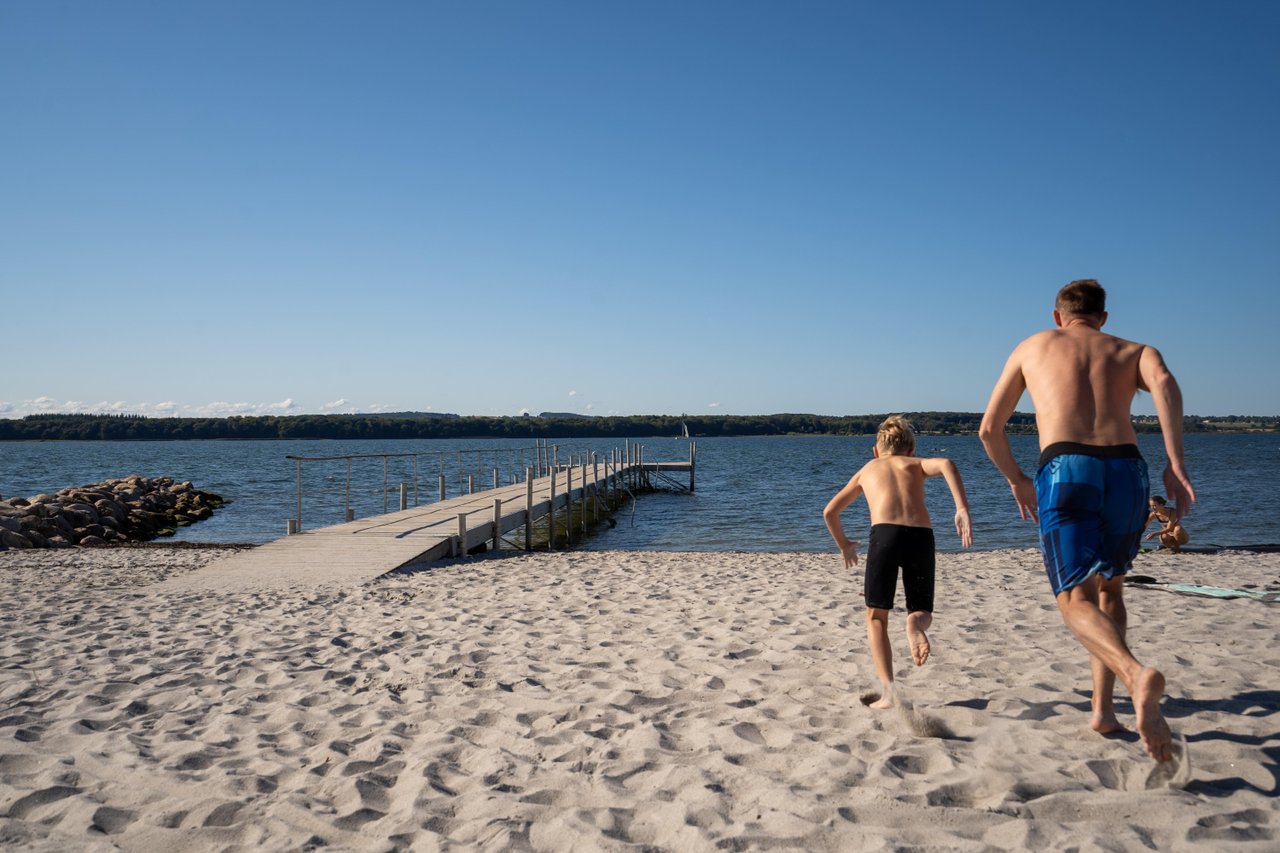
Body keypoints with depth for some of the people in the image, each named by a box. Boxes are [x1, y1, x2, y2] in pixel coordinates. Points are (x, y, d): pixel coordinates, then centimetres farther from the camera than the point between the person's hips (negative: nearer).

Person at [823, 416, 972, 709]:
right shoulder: (915, 464, 27)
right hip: (921, 536, 1)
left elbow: (829, 511, 34)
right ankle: (915, 623, -20)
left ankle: (889, 692, -2)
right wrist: (962, 509, -7)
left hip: (884, 534, -1)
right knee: (922, 610, 18)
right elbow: (945, 464, 1)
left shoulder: (868, 469, 30)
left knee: (876, 617, 13)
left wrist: (843, 544, 49)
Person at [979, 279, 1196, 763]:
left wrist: (1016, 480, 37)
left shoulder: (1032, 346, 25)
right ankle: (1102, 707, 16)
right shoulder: (1133, 351, 25)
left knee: (1077, 601, -8)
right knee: (1109, 588, 23)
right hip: (1126, 469, 3)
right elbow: (1163, 383, -3)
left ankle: (1136, 674, -39)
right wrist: (1176, 463, -10)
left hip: (1063, 469, -2)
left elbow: (989, 428, 23)